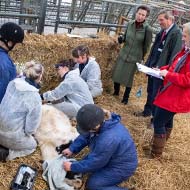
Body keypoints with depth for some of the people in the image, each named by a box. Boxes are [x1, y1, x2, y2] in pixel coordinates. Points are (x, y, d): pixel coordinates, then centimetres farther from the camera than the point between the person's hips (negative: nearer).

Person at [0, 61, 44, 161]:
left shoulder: (13, 83, -9)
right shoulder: (35, 98, -25)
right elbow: (31, 128, -19)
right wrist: (28, 133, 3)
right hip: (13, 136, -6)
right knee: (32, 146, 26)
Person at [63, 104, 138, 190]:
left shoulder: (108, 140, -40)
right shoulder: (101, 122, -16)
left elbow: (94, 163, -25)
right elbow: (85, 136, 5)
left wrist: (72, 167, -13)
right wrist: (72, 149, -2)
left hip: (122, 166, -9)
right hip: (112, 157, 9)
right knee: (85, 162, 8)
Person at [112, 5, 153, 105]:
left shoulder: (148, 29, -16)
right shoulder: (130, 24, -5)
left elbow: (147, 46, -5)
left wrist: (141, 57, 4)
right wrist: (121, 39, -11)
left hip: (135, 57, -4)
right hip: (123, 54, 4)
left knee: (128, 78, 6)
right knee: (116, 74, 11)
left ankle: (125, 98, 27)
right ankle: (116, 92, 37)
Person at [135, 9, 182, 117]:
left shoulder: (176, 33, -18)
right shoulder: (162, 31, 8)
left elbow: (174, 55, -21)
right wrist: (148, 63, 13)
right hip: (153, 68, 8)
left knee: (157, 94, 3)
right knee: (150, 91, 21)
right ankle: (147, 111, 38)